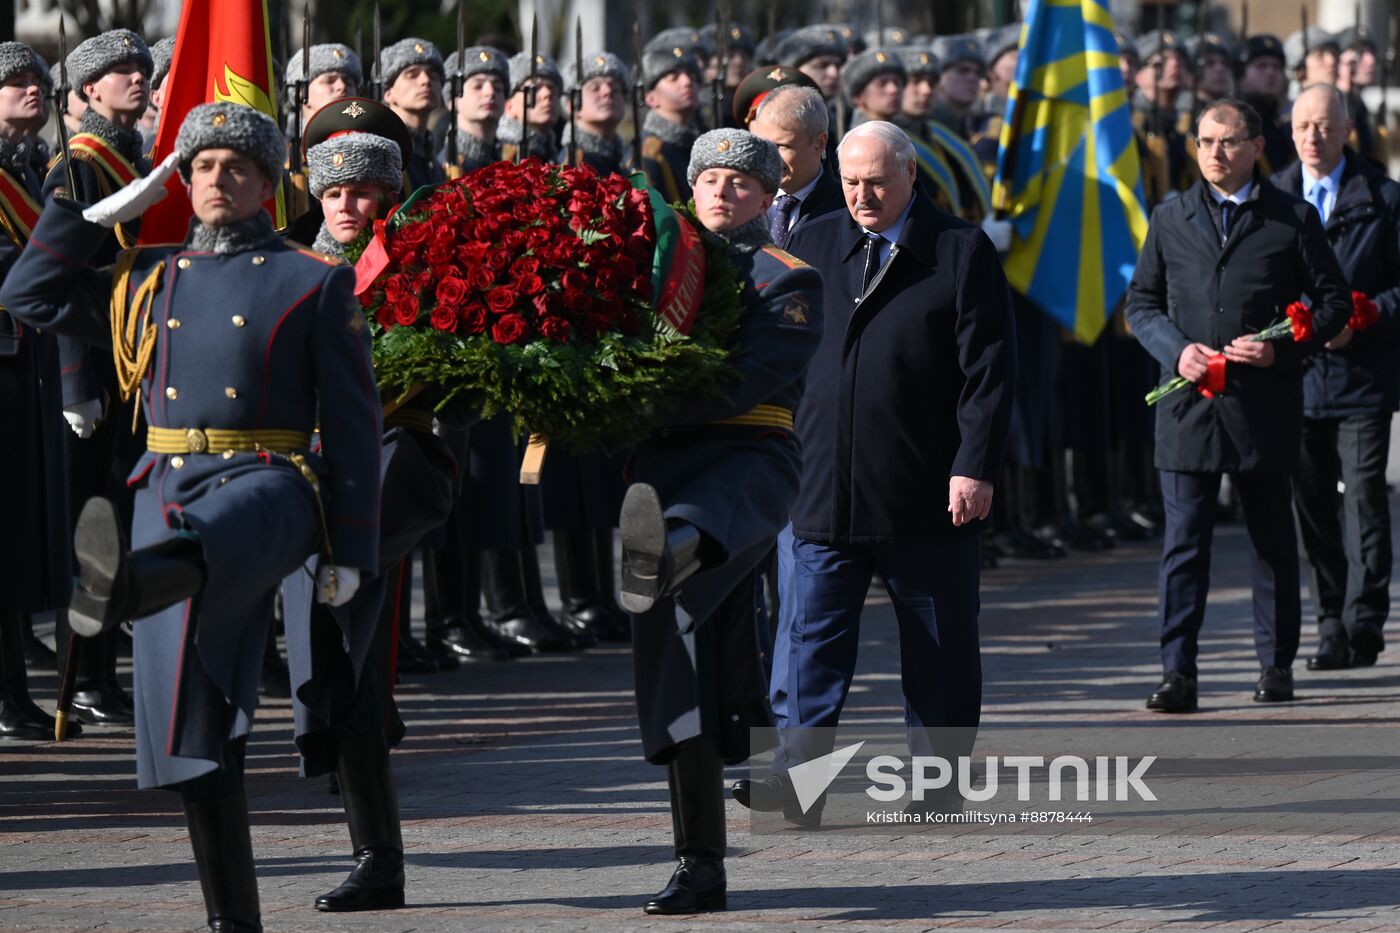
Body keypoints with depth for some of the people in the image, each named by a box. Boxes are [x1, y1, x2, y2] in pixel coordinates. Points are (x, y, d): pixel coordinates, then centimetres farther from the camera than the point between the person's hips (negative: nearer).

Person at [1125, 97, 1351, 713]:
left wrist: (1281, 348, -10)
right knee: (1183, 542, -5)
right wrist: (1176, 350, -6)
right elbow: (1141, 302, 13)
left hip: (1265, 404, -1)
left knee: (1273, 541, 9)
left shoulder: (1293, 220, 4)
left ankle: (1276, 665, 20)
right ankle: (1178, 674, -6)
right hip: (1189, 406, 1)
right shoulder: (1170, 220, 11)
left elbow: (1334, 302, 5)